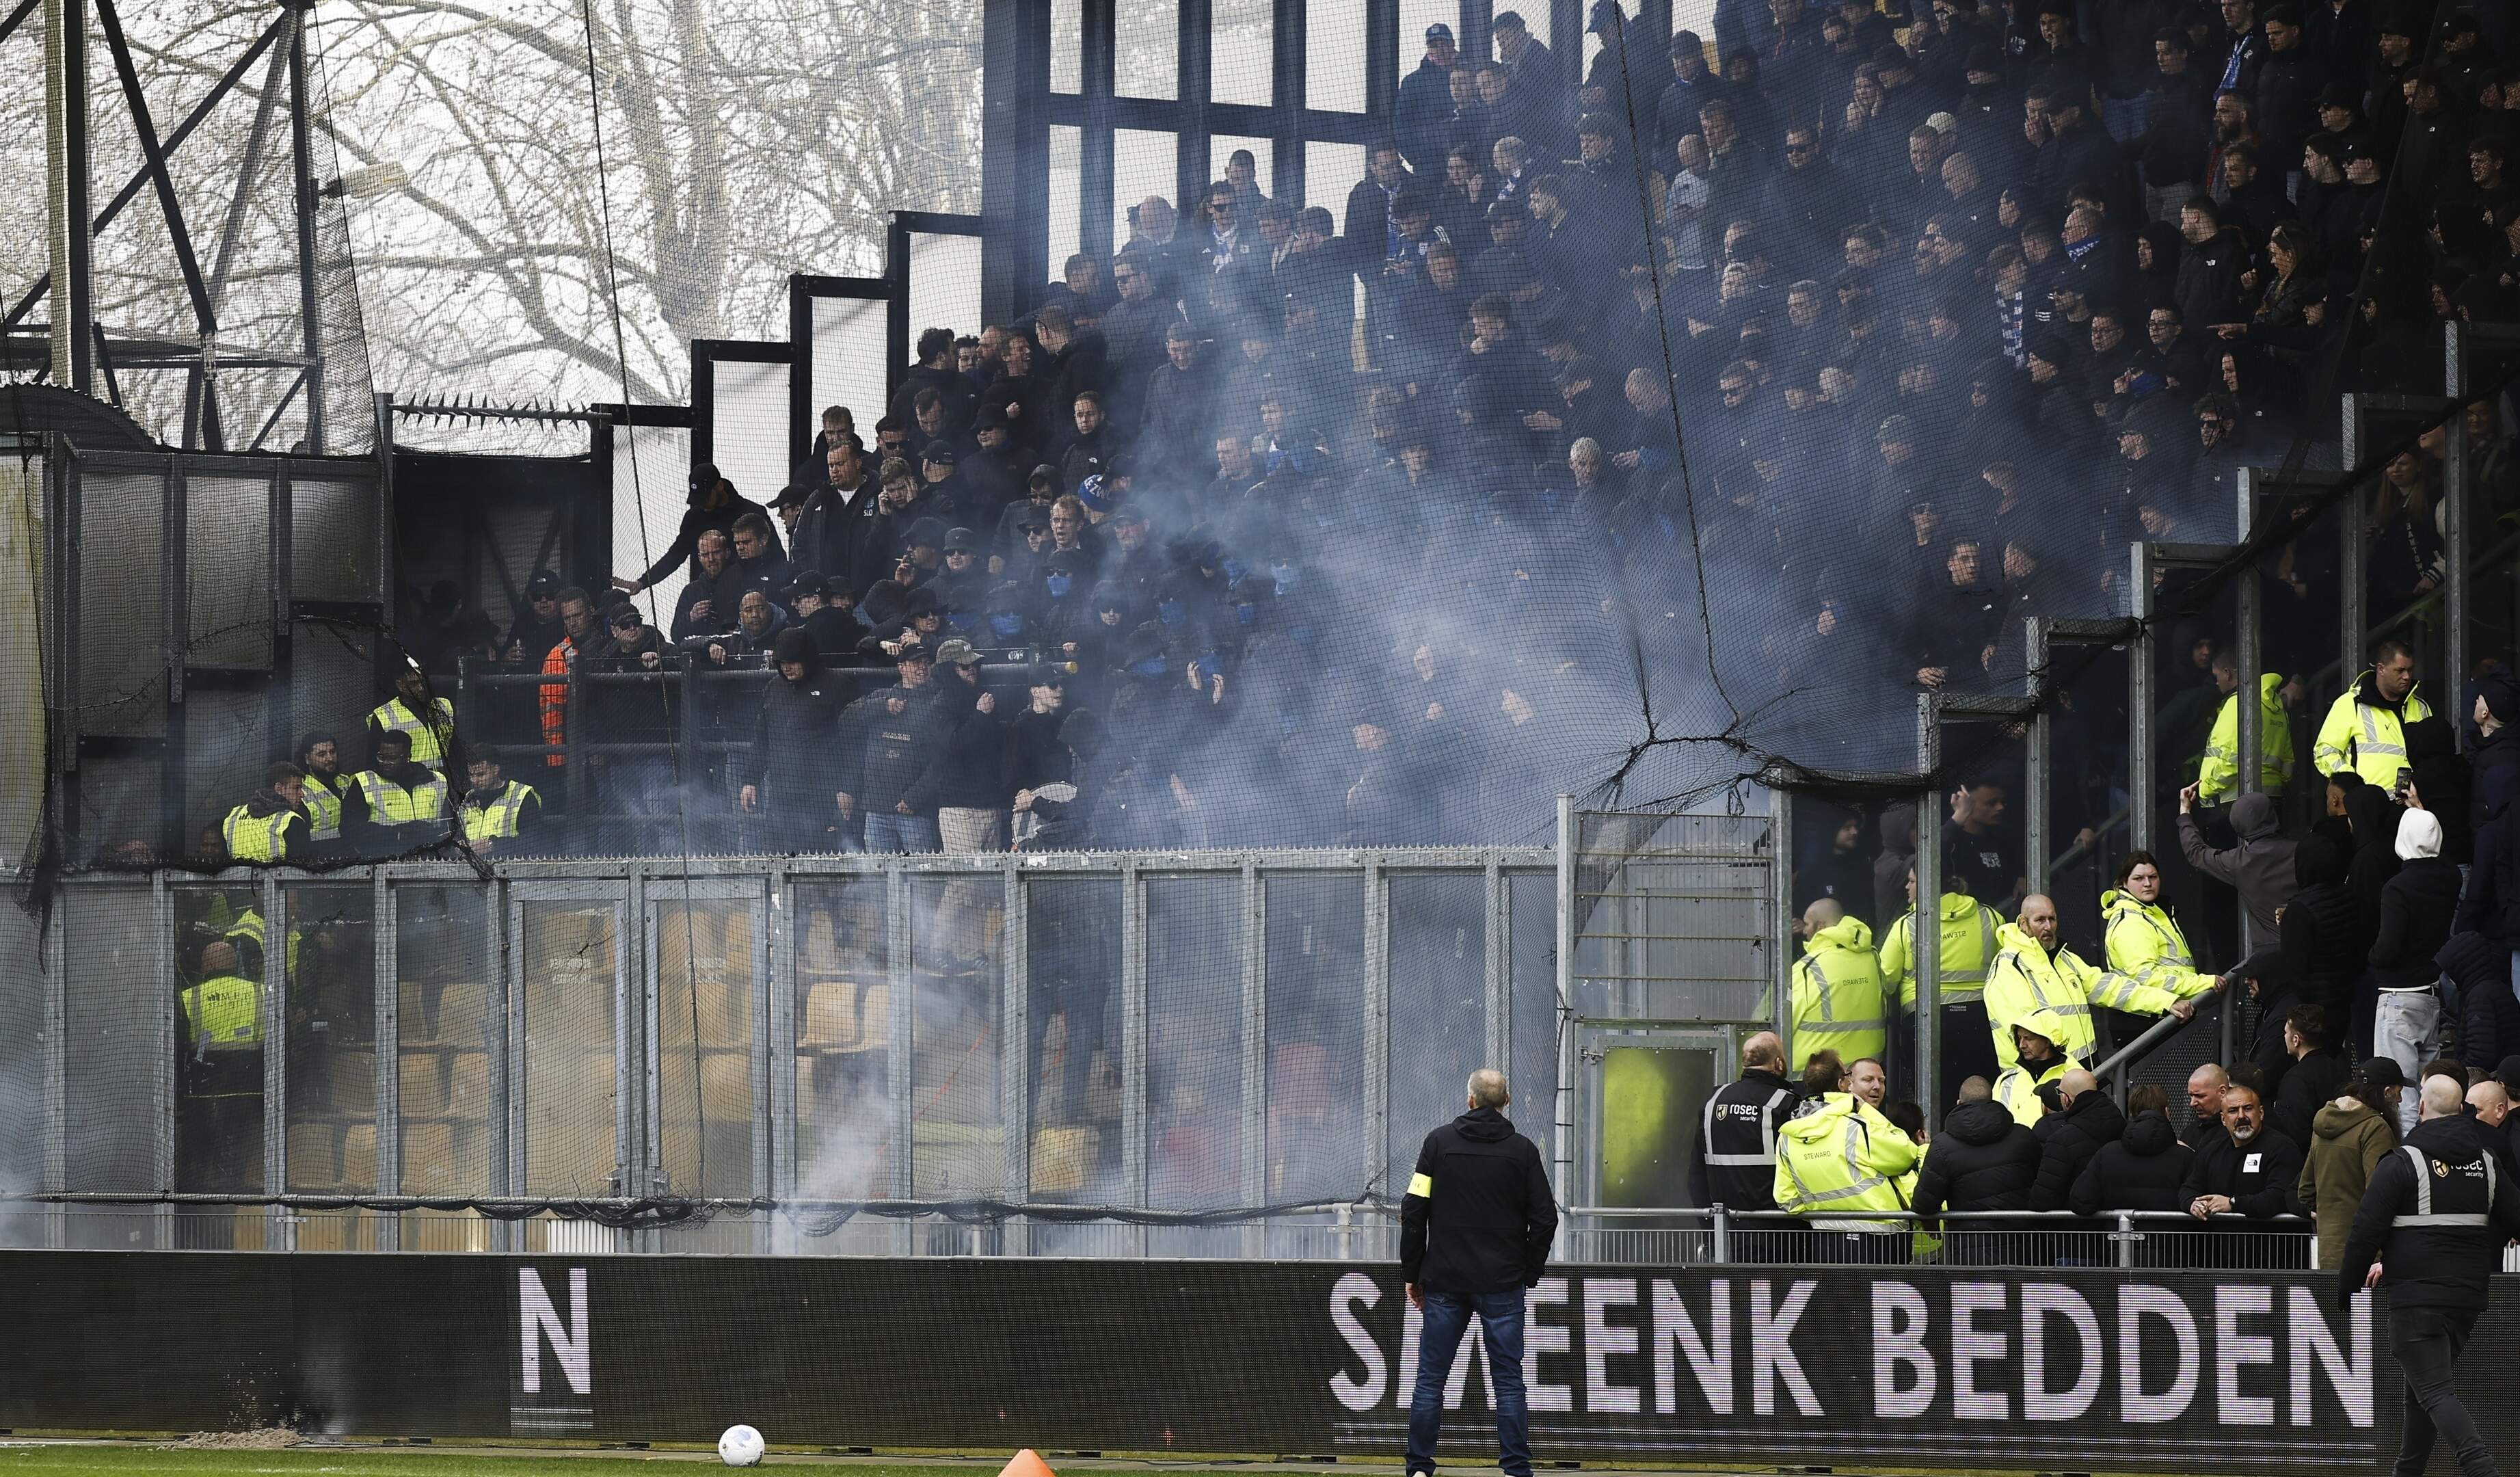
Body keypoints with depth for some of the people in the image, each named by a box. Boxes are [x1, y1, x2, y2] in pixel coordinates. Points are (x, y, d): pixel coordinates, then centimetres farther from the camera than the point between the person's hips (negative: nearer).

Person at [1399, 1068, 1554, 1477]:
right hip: (1503, 1285, 0)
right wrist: (1528, 1274, 10)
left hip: (1445, 1284, 0)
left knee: (1431, 1379, 6)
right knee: (1508, 1381, 3)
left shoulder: (1439, 1142, 1)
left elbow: (1413, 1212, -1)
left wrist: (1413, 1273, 7)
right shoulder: (1523, 1151, -1)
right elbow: (1545, 1219, -2)